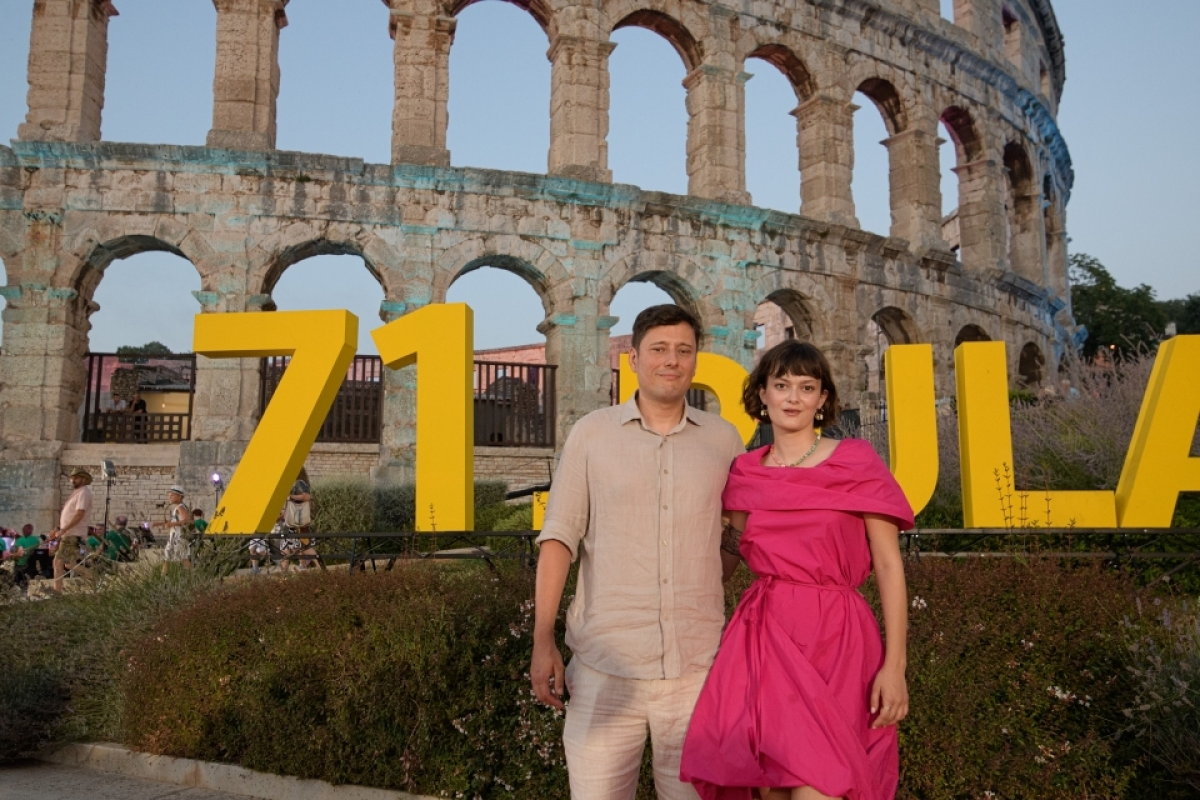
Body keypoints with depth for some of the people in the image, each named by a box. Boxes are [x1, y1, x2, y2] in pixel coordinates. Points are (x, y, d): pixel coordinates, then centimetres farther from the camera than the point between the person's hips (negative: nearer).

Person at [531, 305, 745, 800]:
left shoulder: (723, 439, 6)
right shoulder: (592, 433, 3)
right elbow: (559, 536, 1)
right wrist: (543, 638, -5)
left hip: (697, 666, 1)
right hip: (606, 666, -1)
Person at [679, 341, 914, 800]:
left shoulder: (856, 462, -1)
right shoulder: (746, 473, 8)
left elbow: (889, 566, -3)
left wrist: (894, 664, -9)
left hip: (835, 641, -3)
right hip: (763, 639, 3)